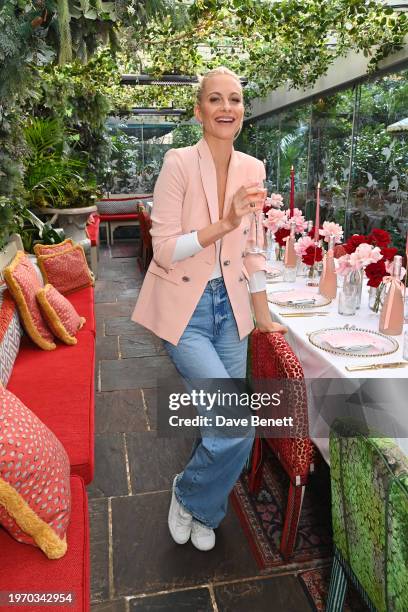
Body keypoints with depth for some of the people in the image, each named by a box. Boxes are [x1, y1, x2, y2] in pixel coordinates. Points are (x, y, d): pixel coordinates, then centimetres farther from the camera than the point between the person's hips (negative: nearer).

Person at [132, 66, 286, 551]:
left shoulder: (253, 169, 4)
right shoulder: (179, 163, -11)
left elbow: (249, 249, 11)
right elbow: (164, 250, -14)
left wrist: (263, 315, 13)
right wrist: (223, 224, -24)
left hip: (230, 305, 5)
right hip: (184, 309, -5)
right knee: (237, 426, -13)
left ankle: (201, 513, 39)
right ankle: (188, 494, 22)